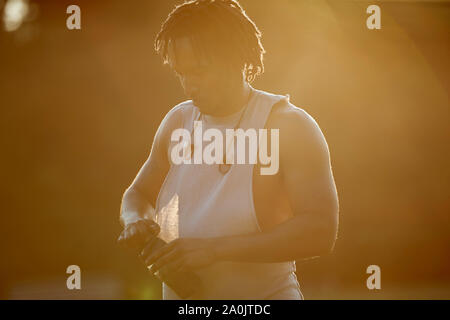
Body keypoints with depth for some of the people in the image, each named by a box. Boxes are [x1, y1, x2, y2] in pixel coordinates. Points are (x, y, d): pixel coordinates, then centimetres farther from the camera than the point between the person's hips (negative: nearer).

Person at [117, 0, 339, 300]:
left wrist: (214, 248, -28)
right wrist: (135, 221, -8)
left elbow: (321, 231, -23)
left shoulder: (290, 125, -13)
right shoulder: (178, 120, 4)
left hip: (263, 292, -5)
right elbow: (139, 193, 16)